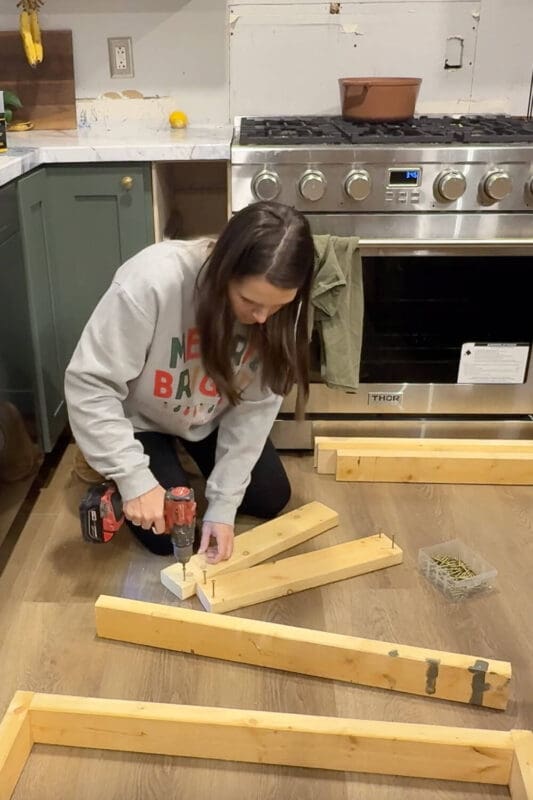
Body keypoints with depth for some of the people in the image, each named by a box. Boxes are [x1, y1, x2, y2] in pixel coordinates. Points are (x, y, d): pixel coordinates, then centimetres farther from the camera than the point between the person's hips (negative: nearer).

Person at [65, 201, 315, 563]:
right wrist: (134, 480, -33)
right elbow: (89, 385, -33)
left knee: (271, 499, 6)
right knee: (166, 534, -8)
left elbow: (256, 406, -19)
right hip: (139, 418, -4)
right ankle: (107, 469, 20)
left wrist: (223, 502, -21)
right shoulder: (152, 281, -40)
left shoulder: (278, 307, -25)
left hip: (210, 419, 4)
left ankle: (188, 451, 29)